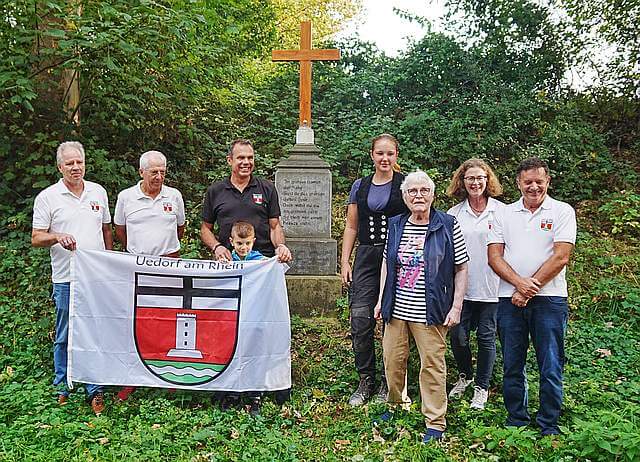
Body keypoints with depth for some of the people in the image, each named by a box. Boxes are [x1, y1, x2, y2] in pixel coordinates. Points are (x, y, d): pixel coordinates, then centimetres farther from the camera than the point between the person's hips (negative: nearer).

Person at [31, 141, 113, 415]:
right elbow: (36, 239, -1)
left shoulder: (98, 192, 9)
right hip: (66, 279, -2)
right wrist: (58, 237, -22)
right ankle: (63, 388, 23)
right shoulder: (47, 197, -1)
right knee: (65, 336, 7)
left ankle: (95, 390, 14)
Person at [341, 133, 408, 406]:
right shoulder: (360, 186, 13)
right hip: (366, 258, 3)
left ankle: (388, 383, 16)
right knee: (360, 320, -4)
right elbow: (351, 227, 14)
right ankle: (366, 381, 11)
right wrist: (345, 262, 7)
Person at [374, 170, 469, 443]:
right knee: (392, 360, 12)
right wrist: (381, 299, 13)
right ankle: (397, 405, 36)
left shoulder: (448, 225, -5)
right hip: (396, 310, 4)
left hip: (429, 313, -4)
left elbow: (461, 269, -2)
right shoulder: (395, 225, 7)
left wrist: (456, 307, -7)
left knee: (432, 365, 1)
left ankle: (435, 423, 15)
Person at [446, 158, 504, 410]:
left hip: (490, 287, -2)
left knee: (486, 337, 7)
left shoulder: (500, 211, -2)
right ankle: (464, 375, 31)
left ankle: (481, 386, 25)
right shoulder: (454, 214, 5)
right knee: (457, 335, 2)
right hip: (460, 287, 2)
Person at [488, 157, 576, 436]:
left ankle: (548, 427, 18)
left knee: (551, 367, 3)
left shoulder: (562, 212, 1)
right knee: (512, 366, 10)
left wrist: (527, 291, -11)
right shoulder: (504, 214, 10)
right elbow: (494, 257, 2)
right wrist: (519, 283, -15)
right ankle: (516, 422, 25)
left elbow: (560, 258, -9)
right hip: (509, 299, 3)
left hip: (549, 299, -3)